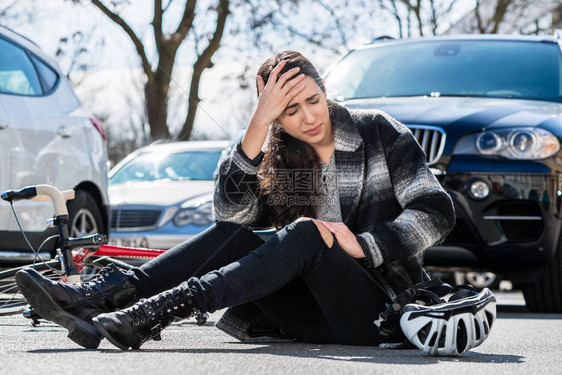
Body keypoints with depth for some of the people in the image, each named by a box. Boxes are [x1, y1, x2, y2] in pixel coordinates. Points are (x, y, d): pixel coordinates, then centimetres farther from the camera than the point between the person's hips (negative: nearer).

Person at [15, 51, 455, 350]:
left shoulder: (381, 133, 1)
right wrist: (257, 126, -17)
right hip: (314, 312, 4)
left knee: (304, 235, -31)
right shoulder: (277, 159, 9)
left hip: (379, 306, -4)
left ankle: (146, 317, -46)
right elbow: (230, 213, -9)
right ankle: (96, 297, -32)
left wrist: (362, 245, -17)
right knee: (231, 236, -17)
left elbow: (437, 213, -5)